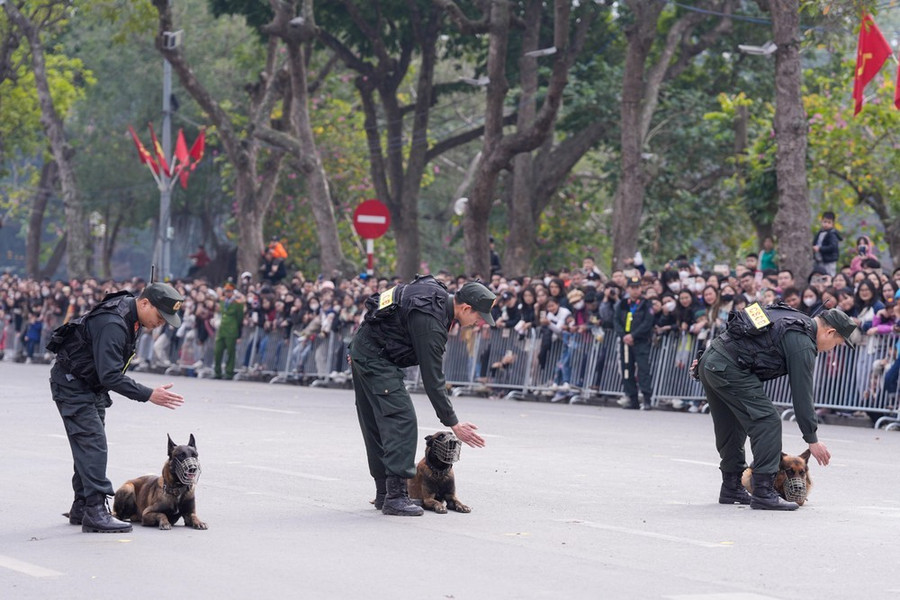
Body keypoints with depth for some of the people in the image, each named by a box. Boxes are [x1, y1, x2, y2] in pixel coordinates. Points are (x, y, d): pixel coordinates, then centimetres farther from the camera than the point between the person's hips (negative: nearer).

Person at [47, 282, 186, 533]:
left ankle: (82, 508, 19)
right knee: (93, 443, -15)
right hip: (71, 383, -10)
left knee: (89, 445, 12)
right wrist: (148, 395, -36)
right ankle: (95, 511, -18)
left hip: (92, 385, 10)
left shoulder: (131, 317, 0)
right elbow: (110, 376, -35)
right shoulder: (112, 324, -31)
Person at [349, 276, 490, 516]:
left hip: (363, 349, 10)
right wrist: (453, 424, -18)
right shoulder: (430, 321, -25)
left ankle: (384, 492, 17)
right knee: (401, 420, -14)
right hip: (376, 358, -10)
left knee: (376, 425, 12)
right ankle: (395, 496, -17)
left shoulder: (435, 291, 3)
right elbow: (432, 379, -22)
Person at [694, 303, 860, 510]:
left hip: (710, 360, 10)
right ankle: (763, 493, -8)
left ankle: (731, 489, 28)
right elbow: (802, 393, -7)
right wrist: (812, 439, -1)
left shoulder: (790, 318, 20)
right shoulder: (803, 343, -8)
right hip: (729, 369, -10)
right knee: (767, 422, -7)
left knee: (731, 429, 19)